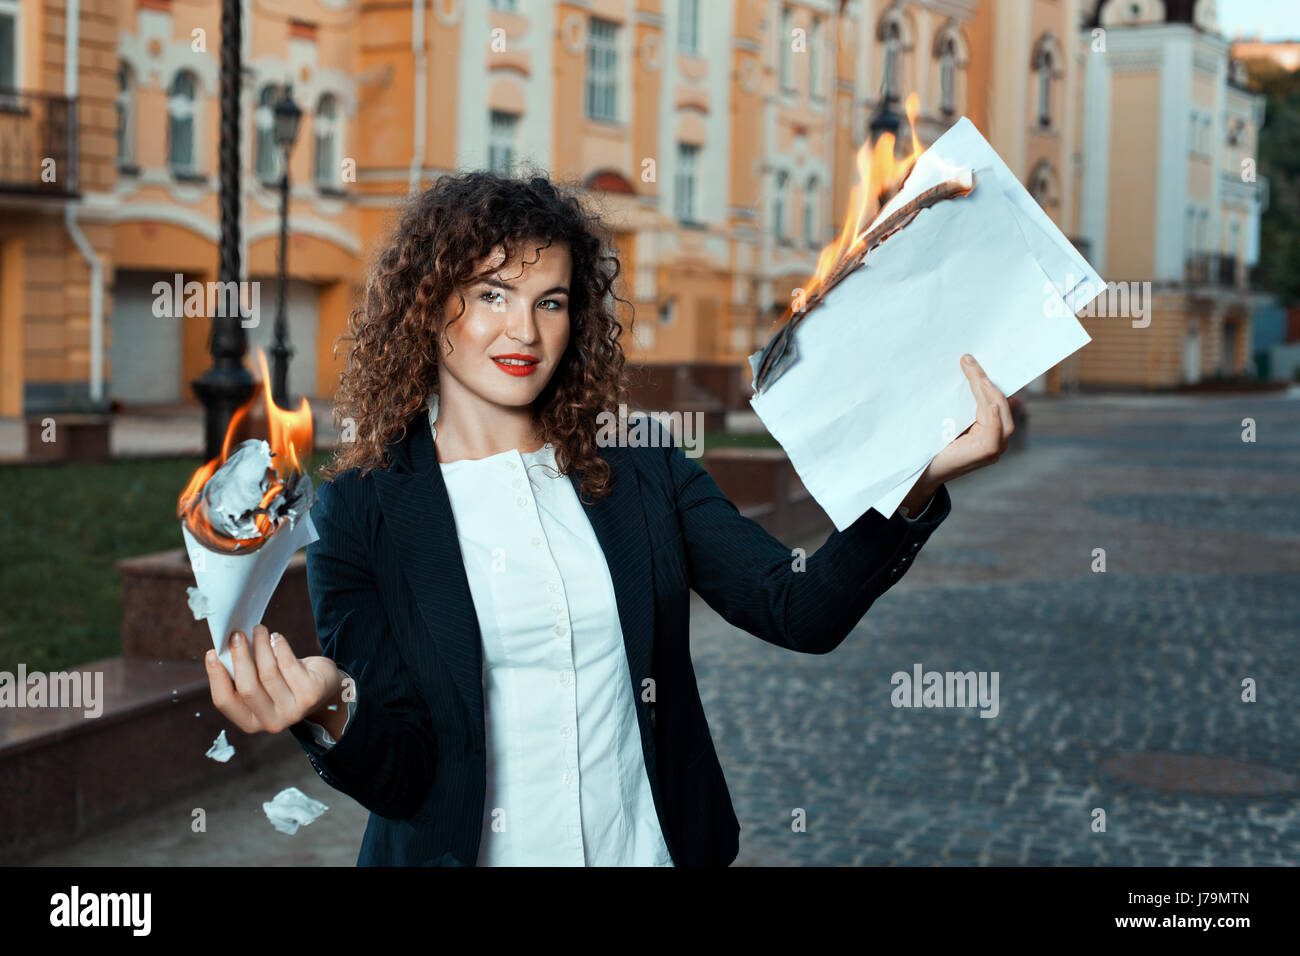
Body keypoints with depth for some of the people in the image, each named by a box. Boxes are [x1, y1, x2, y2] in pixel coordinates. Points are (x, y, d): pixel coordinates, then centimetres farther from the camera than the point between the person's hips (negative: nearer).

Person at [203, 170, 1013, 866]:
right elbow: (401, 774, -11)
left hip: (651, 847, 3)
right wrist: (332, 712, -33)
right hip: (463, 854, -2)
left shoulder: (643, 476, -1)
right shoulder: (362, 512, -8)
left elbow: (801, 609, -12)